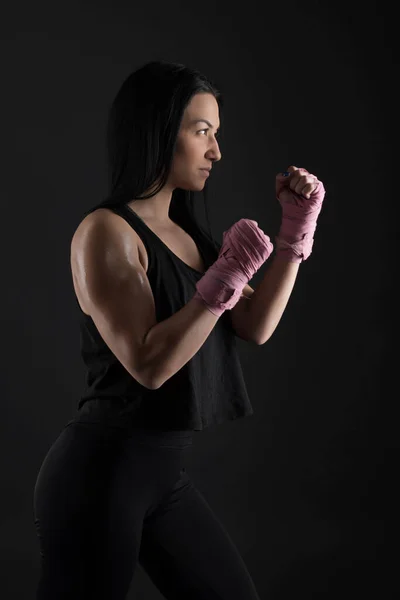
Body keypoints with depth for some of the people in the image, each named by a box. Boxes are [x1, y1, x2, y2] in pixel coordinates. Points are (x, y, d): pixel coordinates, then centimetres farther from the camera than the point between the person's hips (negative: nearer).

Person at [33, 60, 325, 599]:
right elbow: (148, 364, -21)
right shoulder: (106, 230, -14)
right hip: (101, 473, -8)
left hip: (167, 475, 8)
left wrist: (296, 230, 3)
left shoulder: (187, 235, 11)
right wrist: (228, 275, -23)